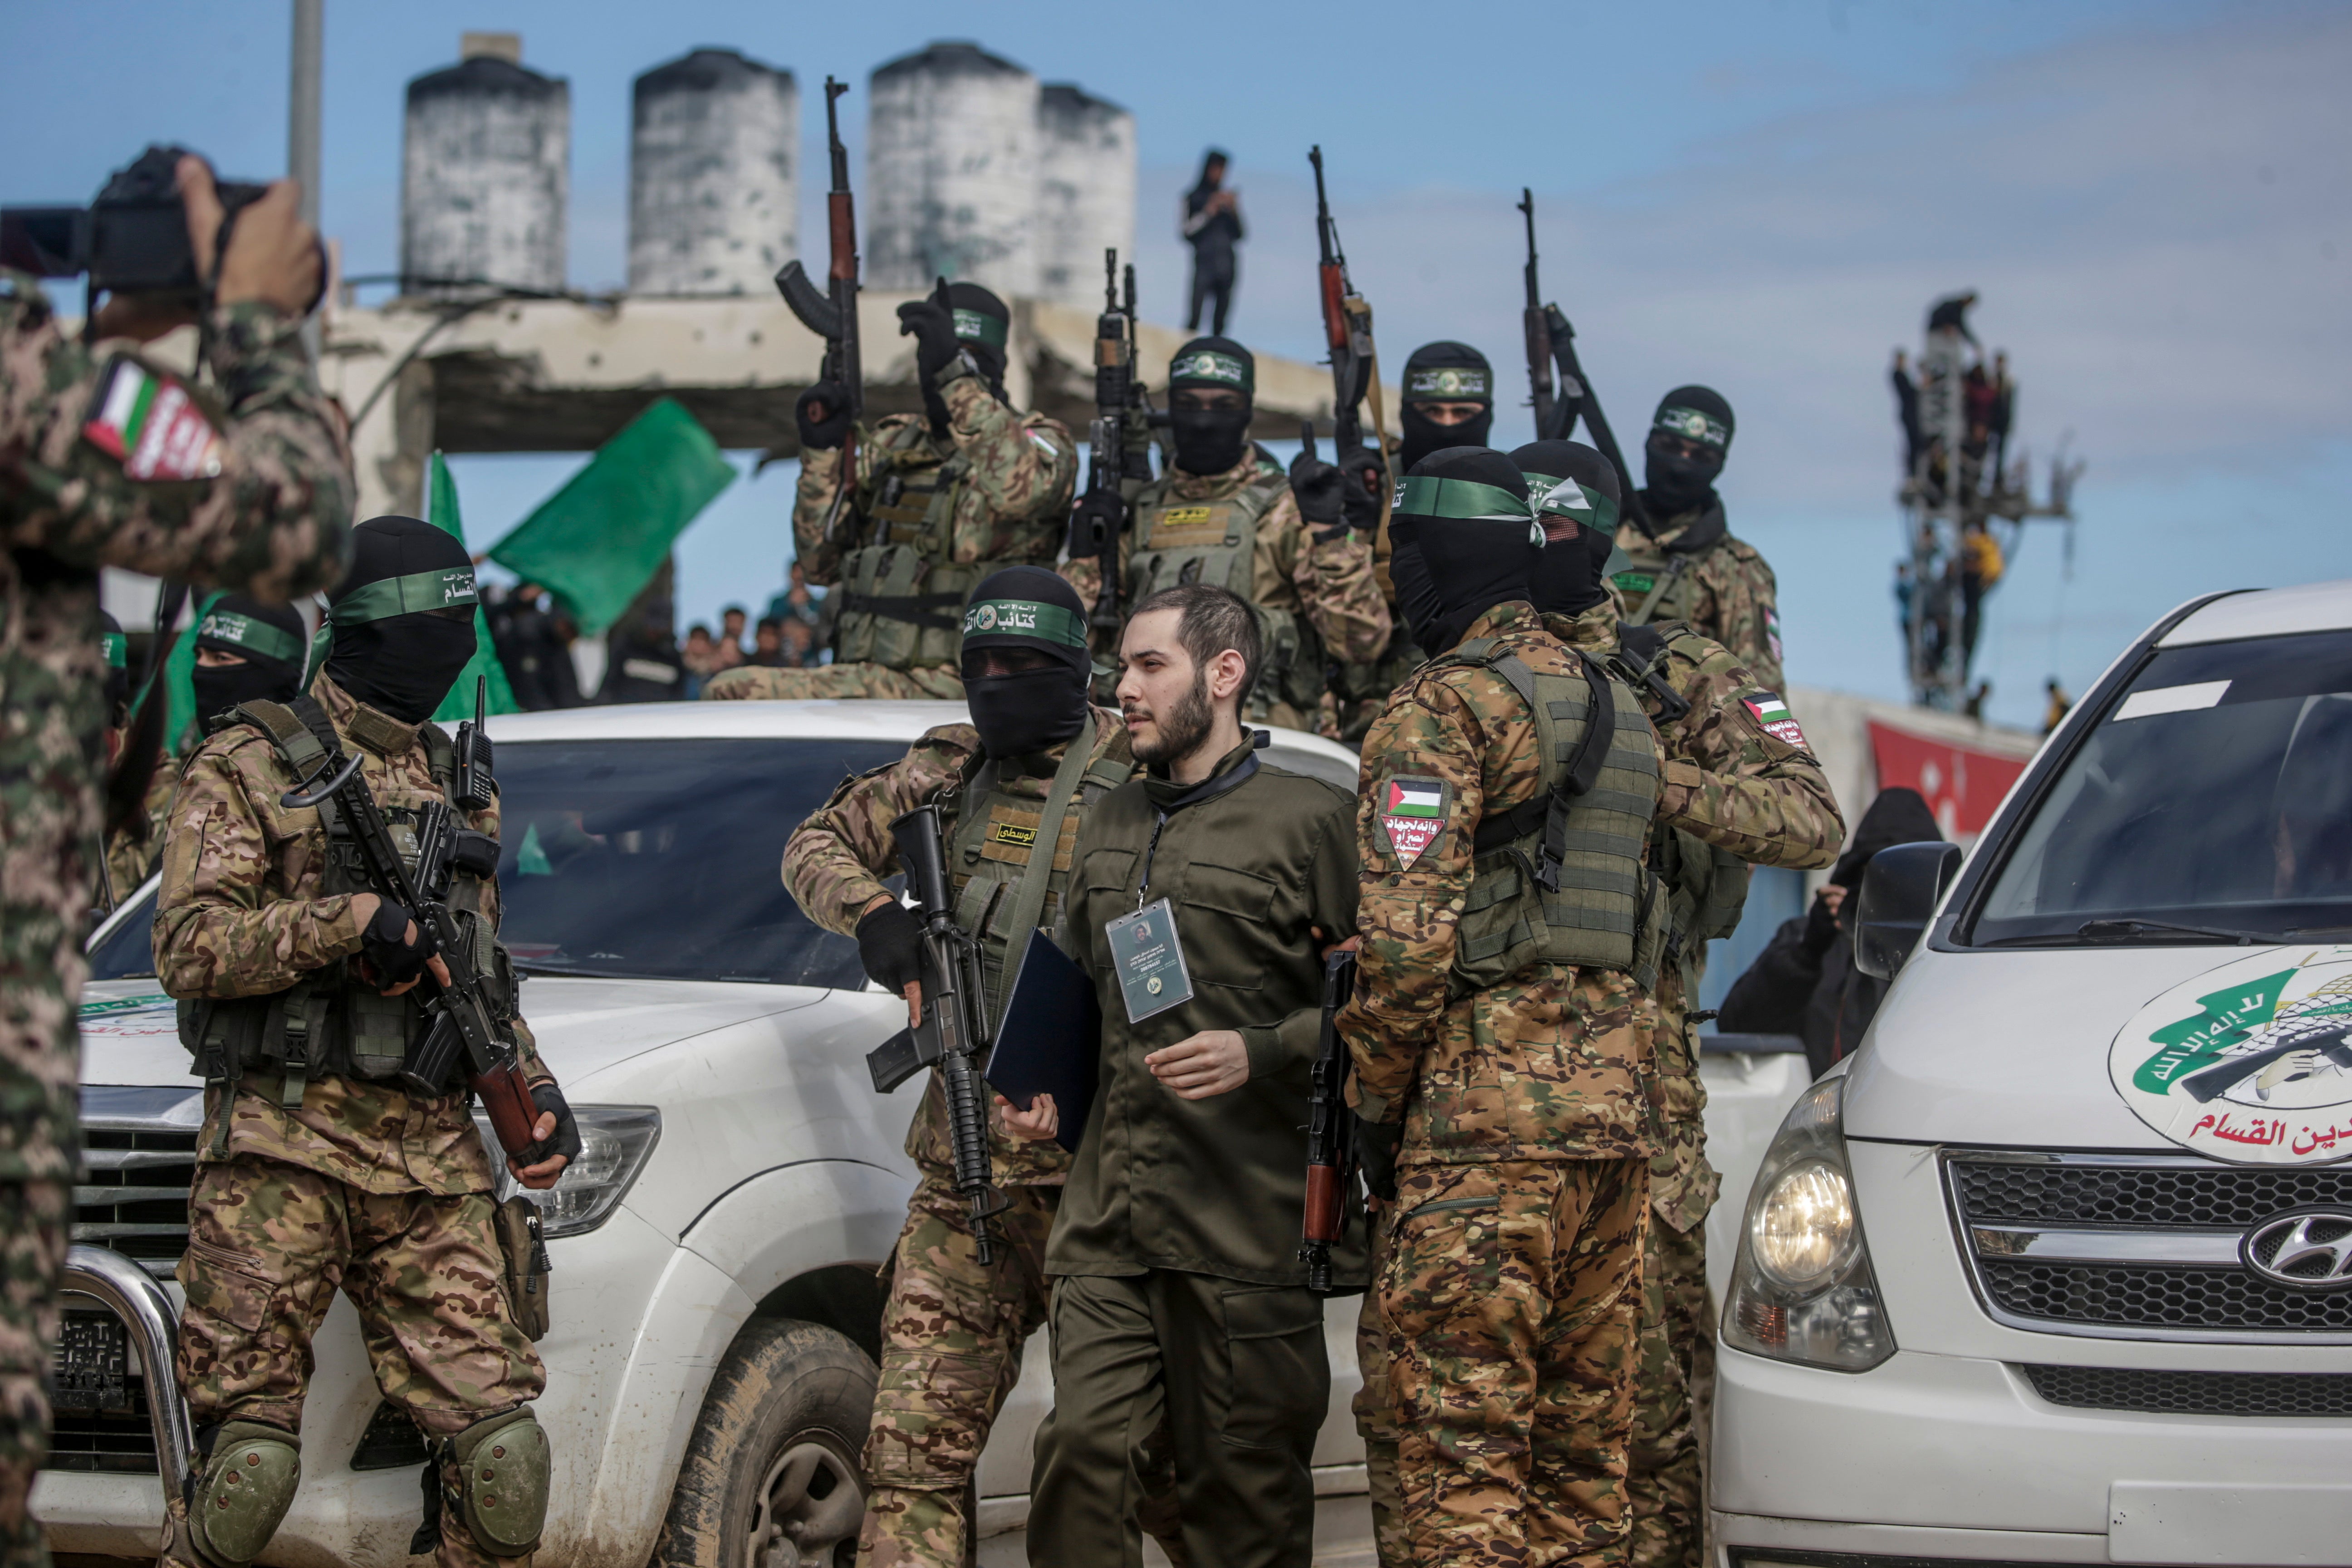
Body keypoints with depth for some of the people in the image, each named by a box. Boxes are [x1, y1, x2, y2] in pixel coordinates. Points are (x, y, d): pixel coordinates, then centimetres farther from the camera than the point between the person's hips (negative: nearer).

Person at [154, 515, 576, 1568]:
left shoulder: (453, 782, 21)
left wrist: (534, 1091, 12)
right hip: (282, 1154, -5)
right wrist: (354, 922, -19)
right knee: (249, 1459, -7)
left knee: (499, 1454, -5)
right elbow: (190, 949, -10)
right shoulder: (251, 765, 2)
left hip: (433, 1164, 5)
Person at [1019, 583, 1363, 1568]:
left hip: (1248, 1218, -5)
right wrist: (1043, 1087, 14)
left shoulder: (1307, 820, -1)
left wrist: (1262, 1054, -18)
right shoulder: (1109, 824, 19)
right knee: (1080, 1450, -6)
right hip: (1108, 1219, 5)